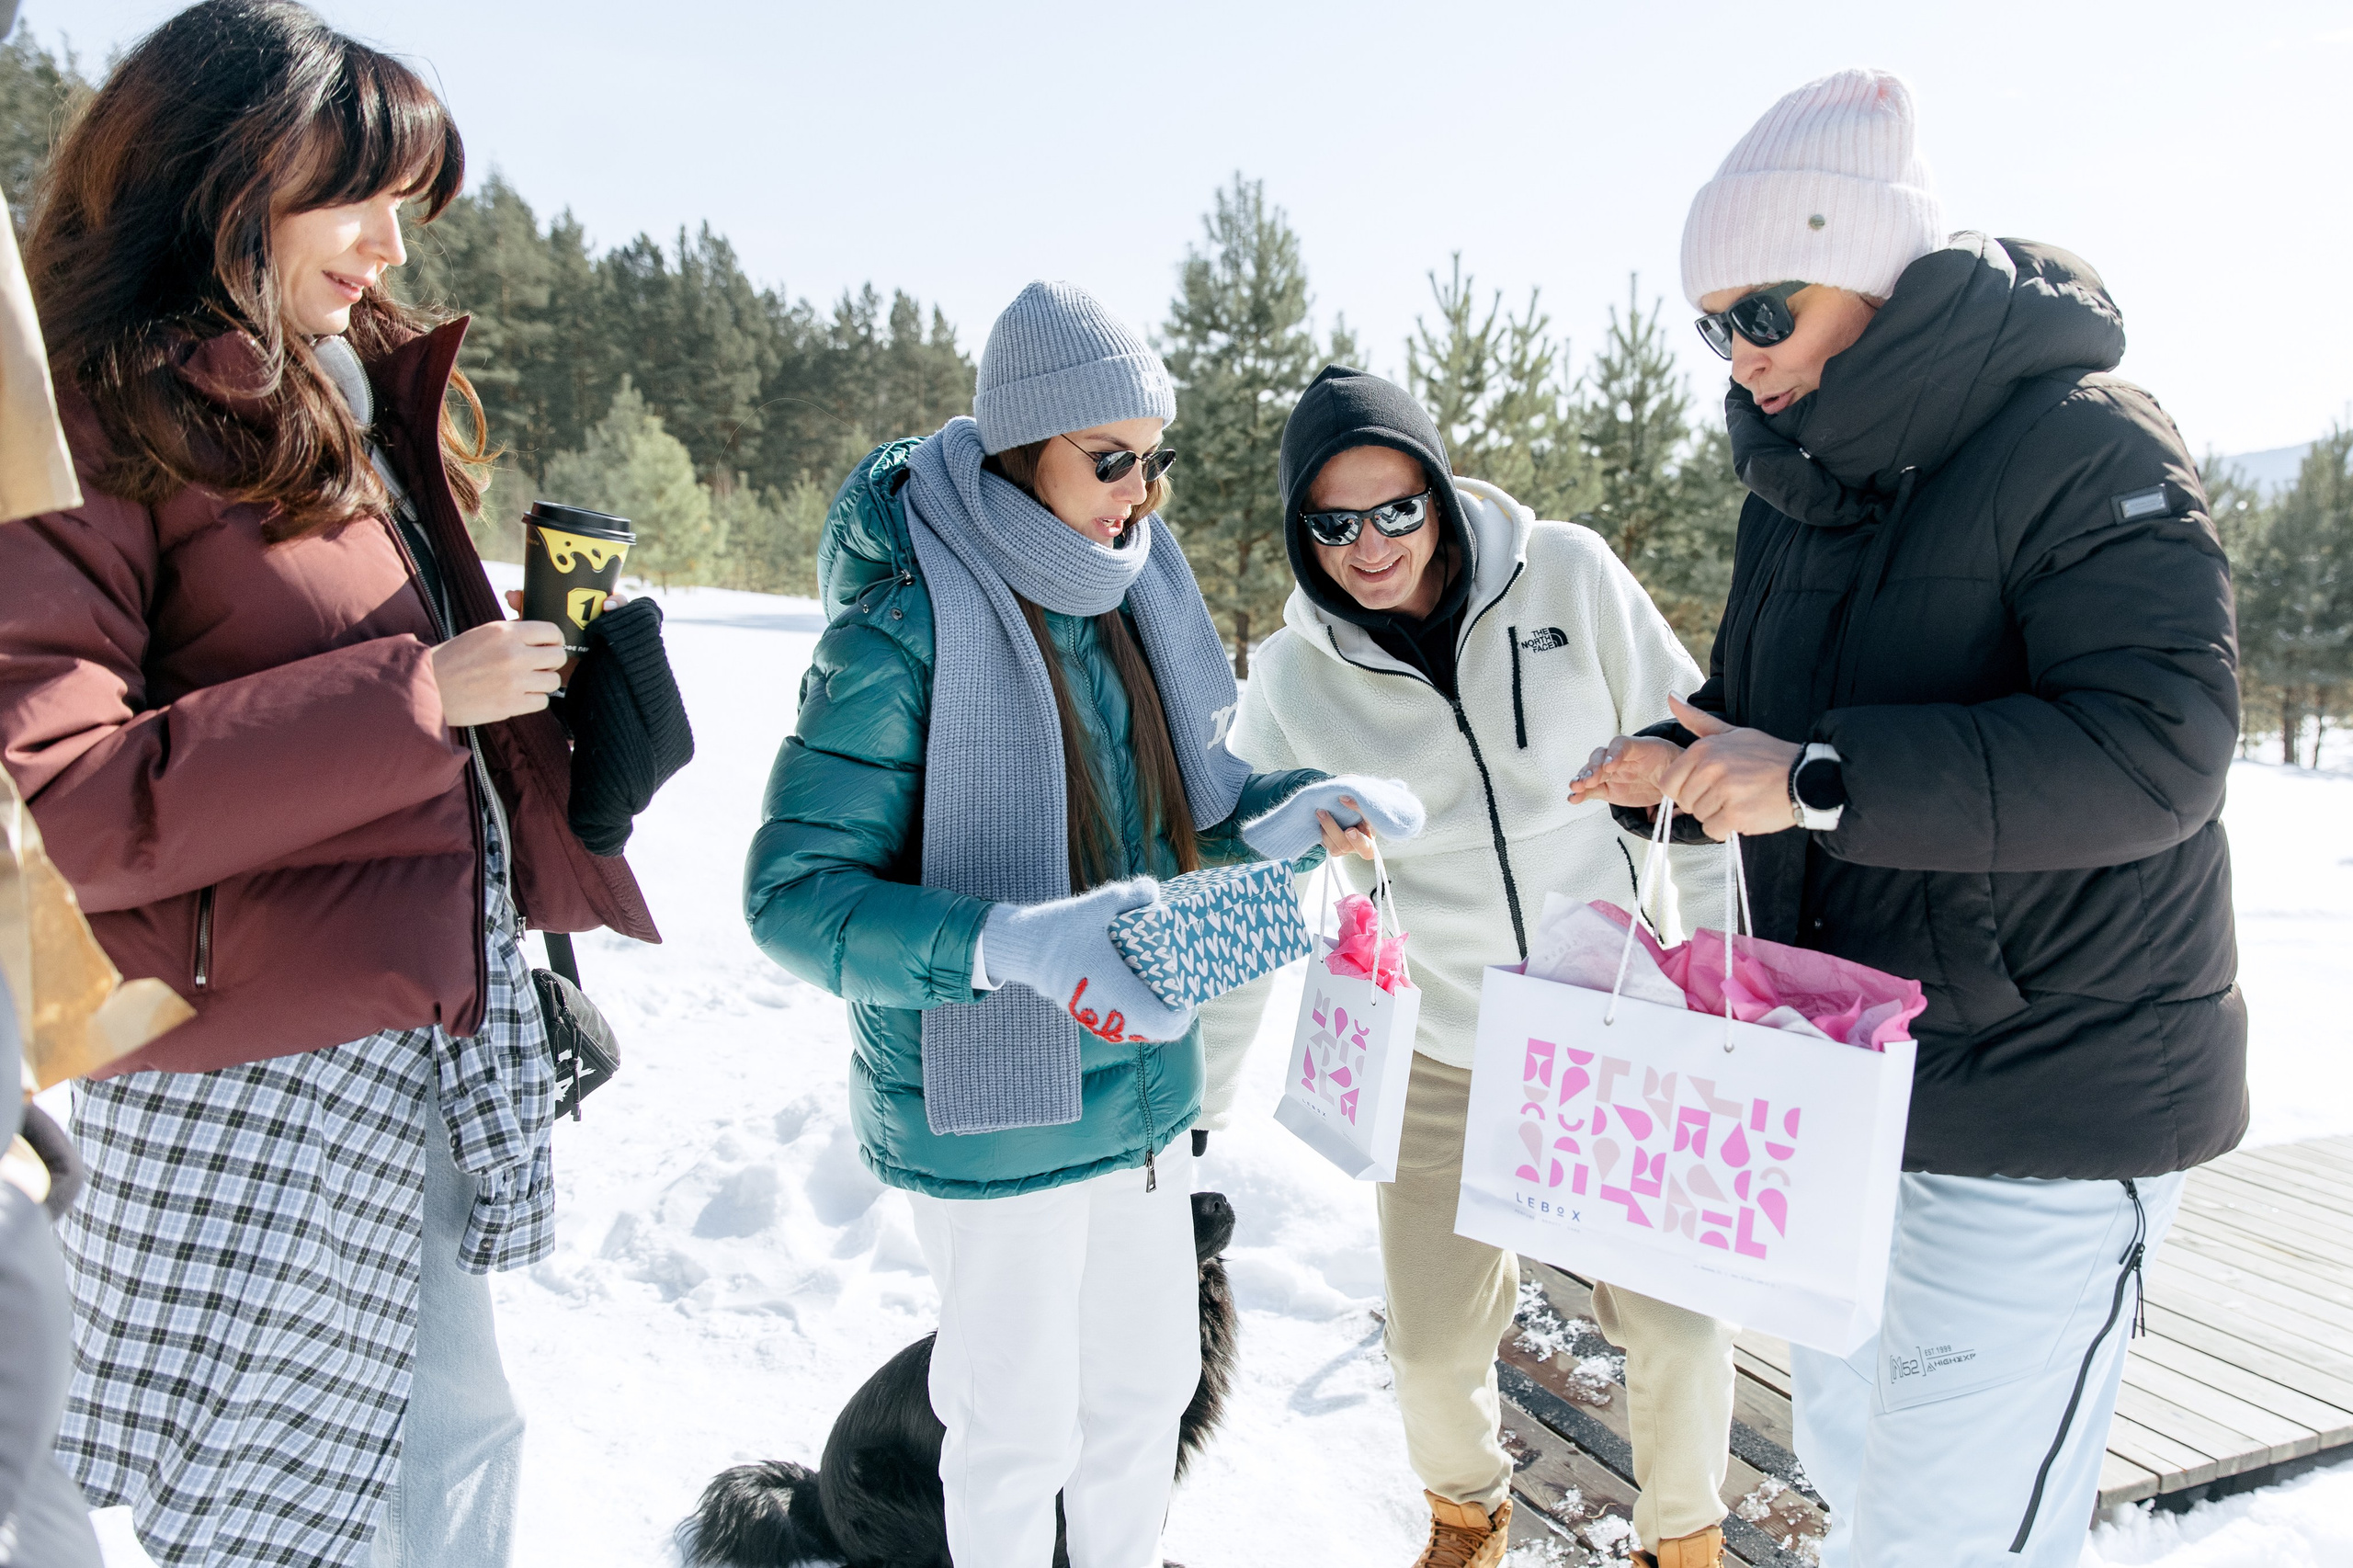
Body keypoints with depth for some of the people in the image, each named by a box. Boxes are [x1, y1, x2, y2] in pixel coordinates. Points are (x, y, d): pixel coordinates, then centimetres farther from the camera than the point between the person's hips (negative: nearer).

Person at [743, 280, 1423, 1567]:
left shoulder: (1127, 591, 0)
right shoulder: (905, 628, -22)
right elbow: (793, 895, -23)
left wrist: (1280, 817, -9)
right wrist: (1012, 945, -37)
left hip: (1142, 1084, 7)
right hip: (991, 1110, -6)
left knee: (1150, 1381, 24)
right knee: (1019, 1426, 14)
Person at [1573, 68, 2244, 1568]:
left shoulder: (2083, 446, -16)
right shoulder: (1794, 483, 9)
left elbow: (2156, 743, -27)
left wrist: (1820, 778, -31)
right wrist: (1684, 761, -3)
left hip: (2047, 1114, -8)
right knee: (1847, 1440, 23)